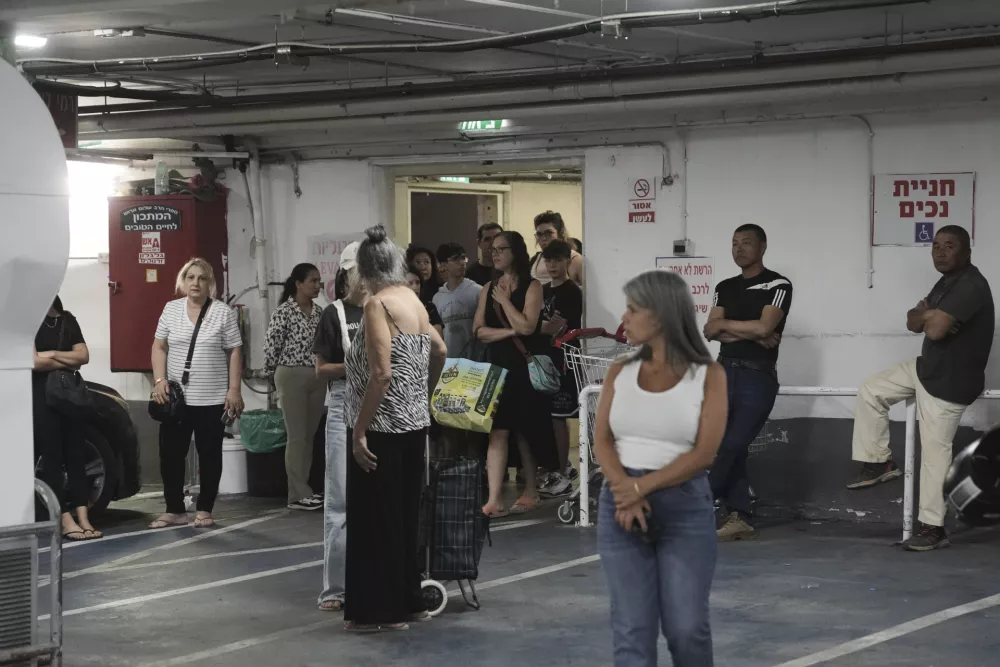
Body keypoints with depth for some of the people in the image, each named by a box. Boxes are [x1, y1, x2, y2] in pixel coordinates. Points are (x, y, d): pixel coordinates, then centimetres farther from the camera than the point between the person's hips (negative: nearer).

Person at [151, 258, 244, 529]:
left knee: (209, 455, 5)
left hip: (212, 399, -2)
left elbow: (234, 353, -1)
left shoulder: (224, 312, -2)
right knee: (170, 454, 3)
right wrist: (160, 380, -4)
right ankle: (175, 510, 14)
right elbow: (159, 347, 8)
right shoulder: (171, 309, 6)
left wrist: (234, 389, -7)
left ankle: (204, 510, 14)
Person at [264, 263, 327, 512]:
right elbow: (271, 345, -8)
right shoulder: (284, 311, -10)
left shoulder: (319, 312, 9)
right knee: (297, 436, -5)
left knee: (310, 435, 8)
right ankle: (298, 494, -3)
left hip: (317, 378, 6)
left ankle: (303, 489, 15)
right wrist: (275, 373, 0)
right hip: (292, 377, -6)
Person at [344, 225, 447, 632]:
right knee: (405, 513, 15)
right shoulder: (413, 300, 9)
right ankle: (409, 601, 21)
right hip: (414, 423, 8)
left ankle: (382, 610, 5)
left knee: (375, 518, 1)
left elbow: (381, 374, -22)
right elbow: (439, 351, 23)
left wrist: (359, 430, -19)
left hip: (382, 427, -8)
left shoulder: (378, 304, -15)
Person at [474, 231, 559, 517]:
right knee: (497, 431, -6)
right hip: (499, 366, 4)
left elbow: (527, 326, -18)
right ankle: (494, 500, -11)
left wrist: (505, 300, -9)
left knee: (525, 430, 6)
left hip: (527, 367, -4)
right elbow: (479, 331, 0)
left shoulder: (531, 287, -5)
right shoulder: (488, 289, 10)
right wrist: (510, 331, -13)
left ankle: (530, 491, 22)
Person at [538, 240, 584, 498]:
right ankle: (563, 467, 20)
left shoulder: (572, 292, -9)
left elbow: (556, 328, -18)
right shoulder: (544, 290, 15)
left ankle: (563, 473, 0)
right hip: (544, 360, 7)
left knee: (558, 417, -5)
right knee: (546, 416, 8)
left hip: (563, 362, -7)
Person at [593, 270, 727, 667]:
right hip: (621, 503, 2)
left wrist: (642, 486, -14)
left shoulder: (708, 375, -3)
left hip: (685, 508, -2)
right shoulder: (620, 372, 7)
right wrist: (625, 492, -17)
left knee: (686, 627, -2)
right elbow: (602, 442, 1)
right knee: (632, 628, -1)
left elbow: (704, 453, -10)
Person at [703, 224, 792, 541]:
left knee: (734, 445, -9)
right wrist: (750, 334, -10)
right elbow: (710, 332, 3)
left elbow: (764, 327, -15)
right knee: (728, 447, 2)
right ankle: (741, 518, 5)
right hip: (724, 372, 6)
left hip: (757, 376, -6)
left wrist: (726, 324, -2)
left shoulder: (778, 285, -3)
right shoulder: (725, 287, 15)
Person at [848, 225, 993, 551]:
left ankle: (932, 528, 6)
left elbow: (935, 329, -34)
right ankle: (879, 462, 17)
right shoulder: (947, 282, 9)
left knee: (934, 453, -3)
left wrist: (927, 316, -11)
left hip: (950, 382, -10)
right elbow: (913, 322, 7)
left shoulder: (971, 286, -25)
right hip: (928, 367, 10)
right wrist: (930, 315, -16)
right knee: (871, 390, 9)